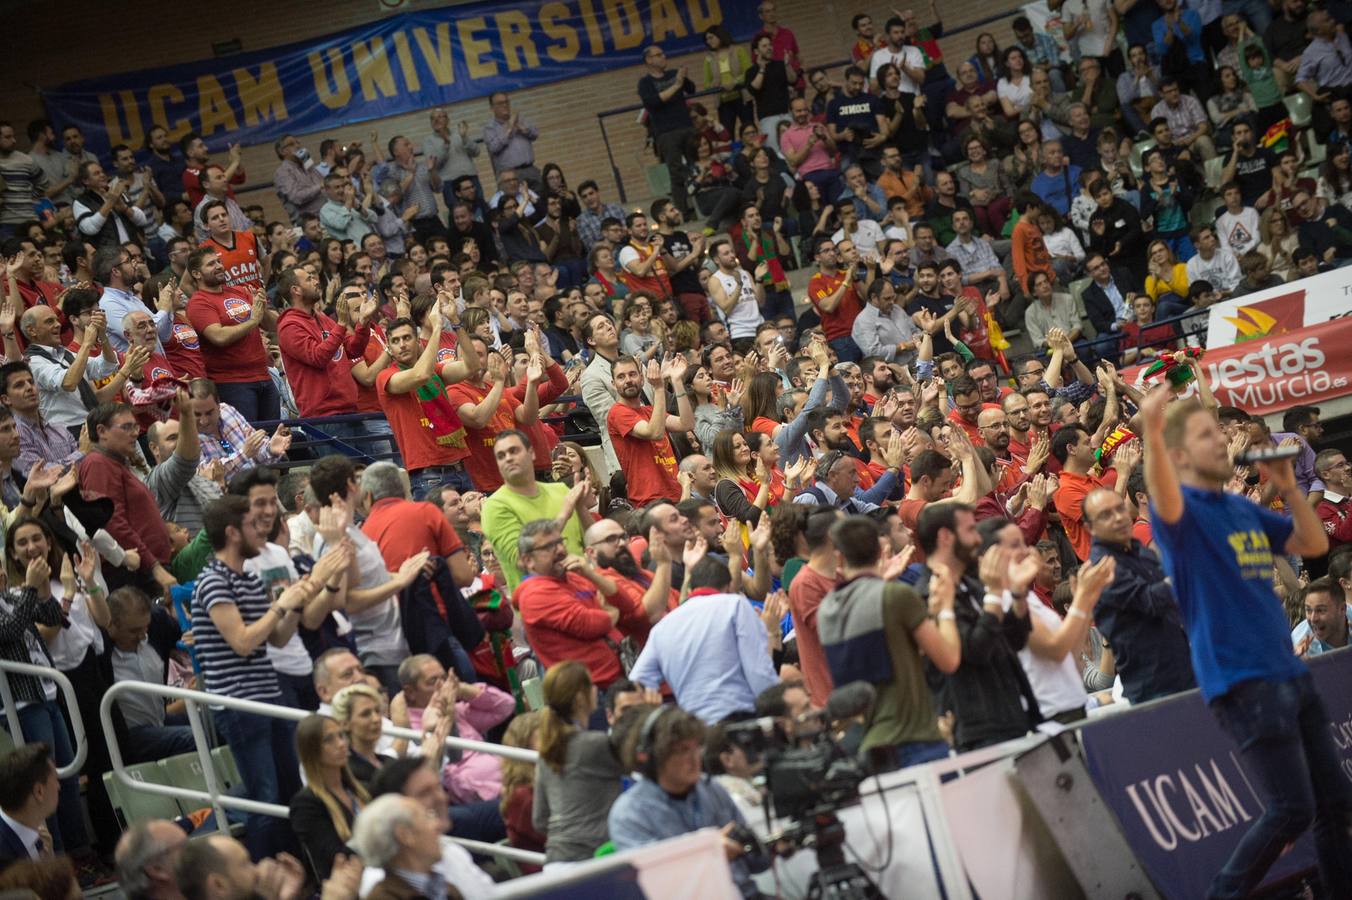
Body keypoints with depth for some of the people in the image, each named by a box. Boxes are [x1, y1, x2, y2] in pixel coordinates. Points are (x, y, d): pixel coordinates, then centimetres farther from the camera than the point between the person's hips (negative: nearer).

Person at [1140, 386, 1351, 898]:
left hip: (1289, 673, 8)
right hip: (1242, 682, -8)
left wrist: (1288, 487, 4)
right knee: (1291, 810, -11)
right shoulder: (1183, 511, -7)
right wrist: (1152, 434, -51)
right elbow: (1165, 500, -32)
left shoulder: (1243, 508, 16)